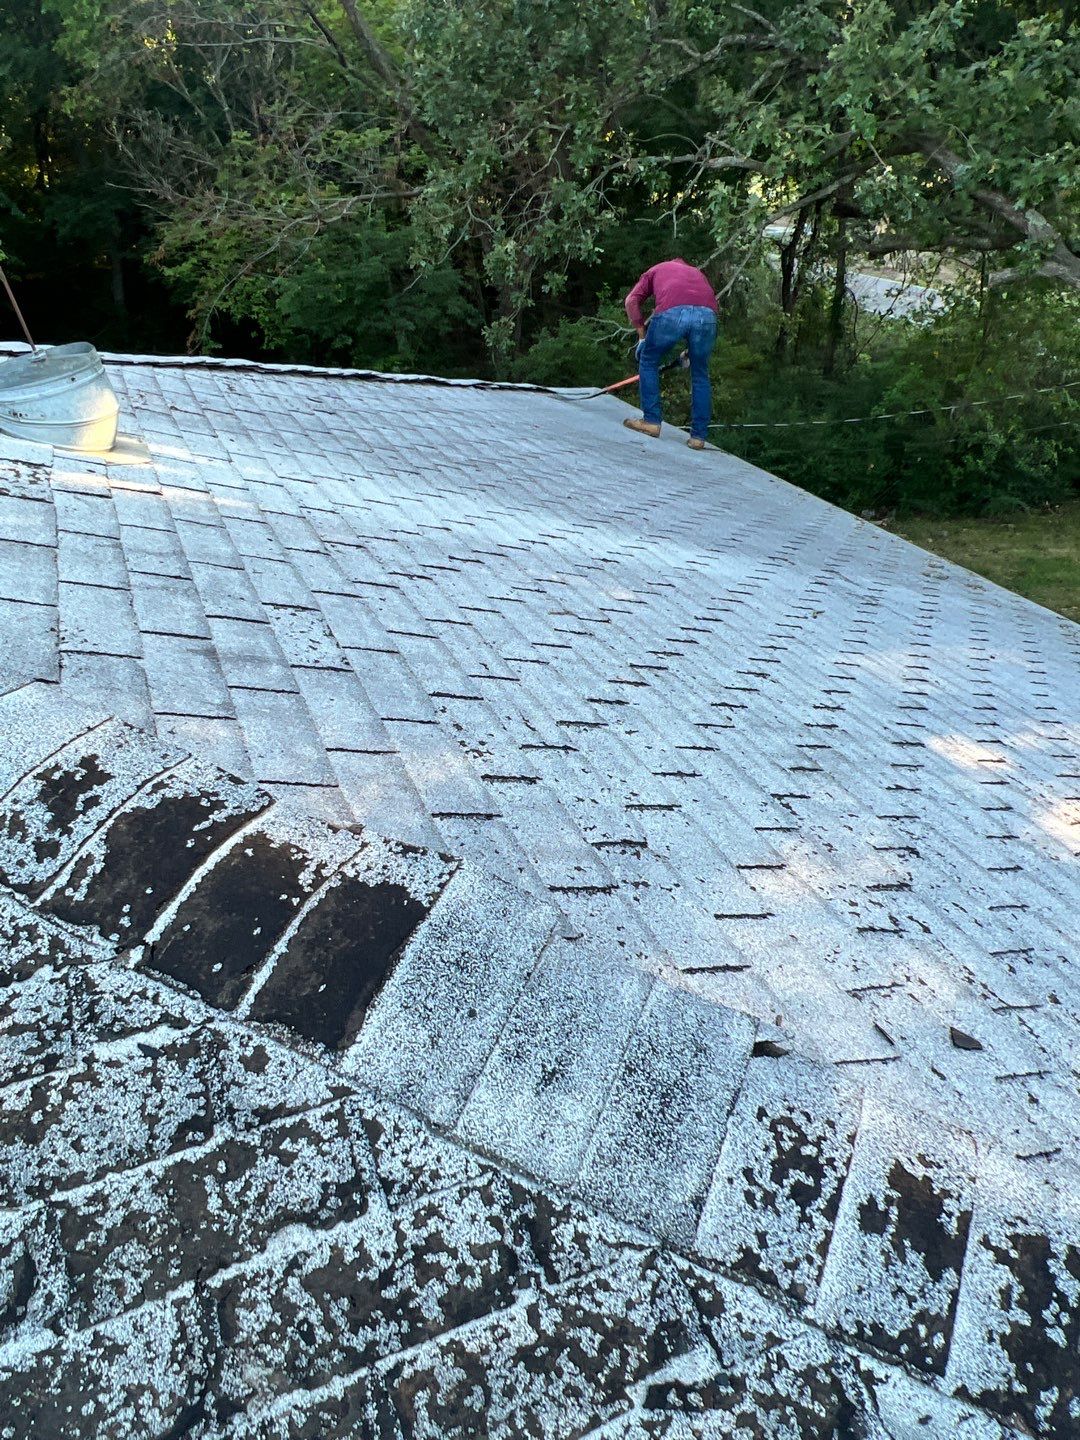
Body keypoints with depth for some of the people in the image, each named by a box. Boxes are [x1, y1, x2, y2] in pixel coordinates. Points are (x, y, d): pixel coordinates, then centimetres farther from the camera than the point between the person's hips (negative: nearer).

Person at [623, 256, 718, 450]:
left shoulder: (657, 269, 34)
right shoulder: (697, 272, 41)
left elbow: (631, 300, 18)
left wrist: (641, 334, 21)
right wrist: (689, 353, 38)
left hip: (672, 312, -3)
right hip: (707, 315, 3)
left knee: (648, 363, 19)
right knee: (700, 376, 17)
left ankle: (651, 421, 17)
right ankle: (698, 436, 17)